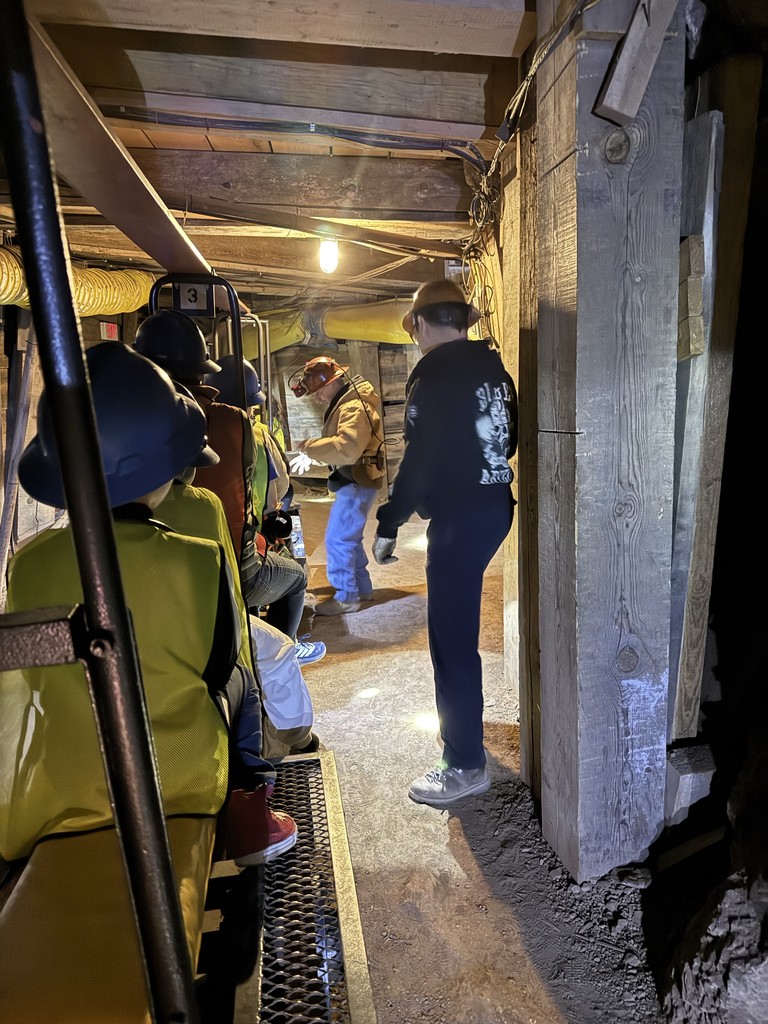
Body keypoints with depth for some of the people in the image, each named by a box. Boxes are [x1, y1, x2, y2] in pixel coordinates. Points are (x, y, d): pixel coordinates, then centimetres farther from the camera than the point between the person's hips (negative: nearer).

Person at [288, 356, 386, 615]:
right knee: (349, 538, 18)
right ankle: (362, 588, 30)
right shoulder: (344, 402, 15)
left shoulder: (354, 407, -20)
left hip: (357, 483, -11)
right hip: (352, 481, 11)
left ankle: (346, 597, 4)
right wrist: (312, 453, 1)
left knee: (337, 539, -6)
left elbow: (347, 448, -34)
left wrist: (309, 446, -23)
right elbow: (338, 443, 18)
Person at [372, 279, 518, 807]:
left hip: (458, 516, -9)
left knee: (451, 638, -1)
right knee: (458, 625, 23)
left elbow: (420, 460, -18)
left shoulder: (434, 373, -13)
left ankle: (466, 766, 8)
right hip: (495, 506, 9)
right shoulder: (494, 367, 10)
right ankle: (461, 724, 41)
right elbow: (510, 439, 15)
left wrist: (388, 524, -11)